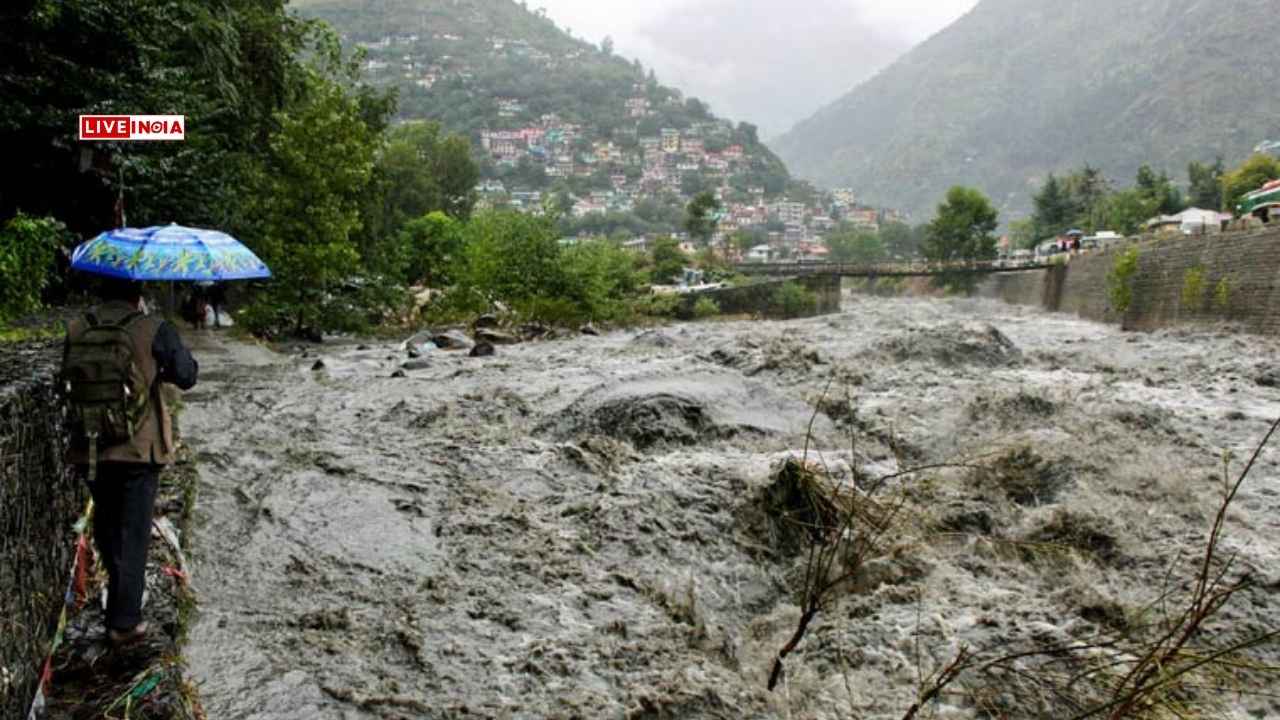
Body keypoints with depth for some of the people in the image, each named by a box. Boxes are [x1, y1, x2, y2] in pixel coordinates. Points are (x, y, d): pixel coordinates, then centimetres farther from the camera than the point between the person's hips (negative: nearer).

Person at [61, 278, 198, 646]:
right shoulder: (152, 330, -11)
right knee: (133, 533, 4)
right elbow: (186, 376, -5)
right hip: (139, 449, -4)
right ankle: (124, 622, 7)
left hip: (89, 449, 4)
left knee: (106, 520, 23)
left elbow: (68, 378, 9)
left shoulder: (76, 330, 0)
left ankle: (118, 585, 43)